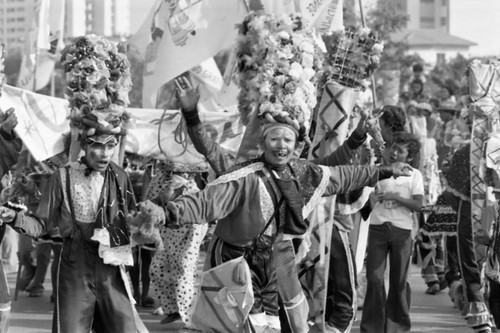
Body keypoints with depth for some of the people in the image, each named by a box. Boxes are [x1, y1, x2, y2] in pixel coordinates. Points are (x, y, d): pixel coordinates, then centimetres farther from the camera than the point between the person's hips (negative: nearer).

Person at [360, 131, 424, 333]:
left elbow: (417, 205, -4)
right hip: (378, 227, 1)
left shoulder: (414, 175, 3)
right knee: (374, 277, -4)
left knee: (399, 280, 5)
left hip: (401, 229, -1)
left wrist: (395, 196, -13)